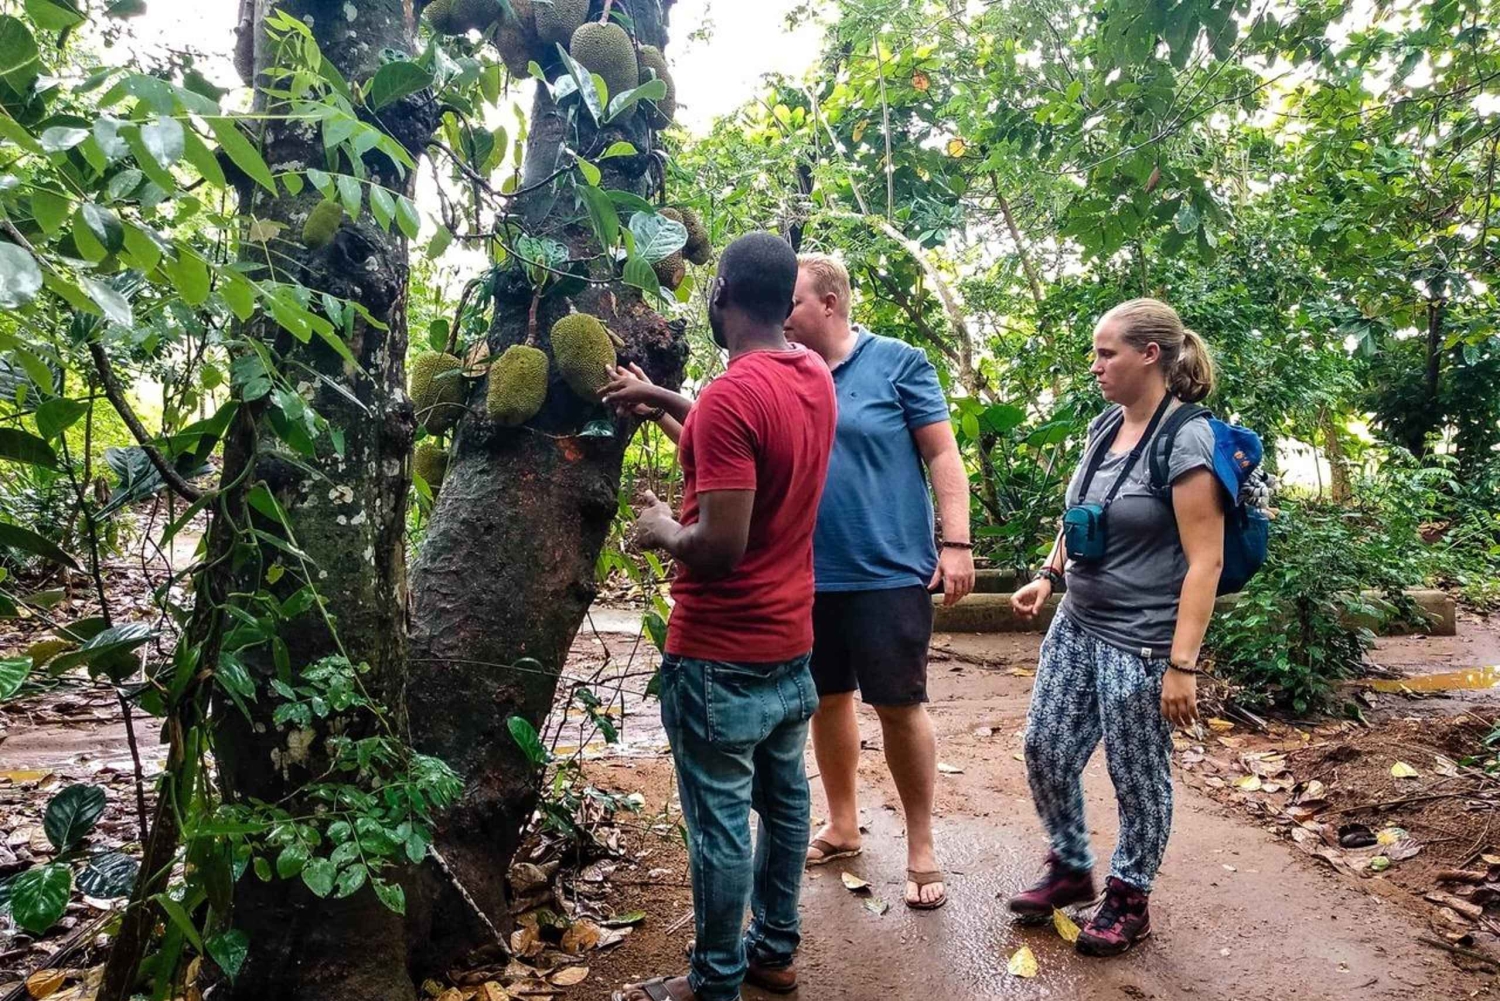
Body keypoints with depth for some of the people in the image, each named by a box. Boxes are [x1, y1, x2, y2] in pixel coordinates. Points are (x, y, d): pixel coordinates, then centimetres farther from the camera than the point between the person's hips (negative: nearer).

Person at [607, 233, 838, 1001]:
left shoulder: (731, 395, -23)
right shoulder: (815, 376, 4)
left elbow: (720, 546, -26)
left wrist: (661, 531, -7)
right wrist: (660, 398, 20)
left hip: (720, 655, -9)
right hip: (789, 642, 9)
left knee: (721, 821, 6)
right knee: (784, 798, 19)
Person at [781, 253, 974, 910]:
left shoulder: (898, 362, -5)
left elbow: (942, 455, -6)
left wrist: (956, 542, -12)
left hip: (889, 572, -4)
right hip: (810, 574, 5)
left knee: (899, 707, 3)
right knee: (828, 698, 16)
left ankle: (921, 849, 21)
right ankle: (842, 826, 35)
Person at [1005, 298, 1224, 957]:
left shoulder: (1186, 439, -17)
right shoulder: (1105, 426, 6)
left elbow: (1204, 561, -19)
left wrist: (1182, 665, -21)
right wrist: (1048, 575, 7)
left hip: (1141, 644, -7)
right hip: (1077, 627, 8)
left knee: (1136, 777, 8)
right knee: (1045, 750, 12)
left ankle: (1129, 901, 30)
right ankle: (1071, 869, 35)